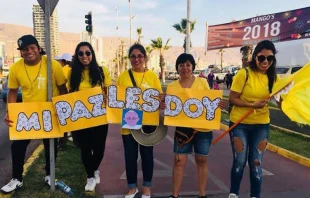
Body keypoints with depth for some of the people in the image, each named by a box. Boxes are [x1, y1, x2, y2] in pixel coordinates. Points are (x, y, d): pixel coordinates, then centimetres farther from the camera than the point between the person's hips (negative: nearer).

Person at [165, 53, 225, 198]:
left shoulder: (202, 82, 0)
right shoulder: (172, 86, 1)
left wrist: (218, 105, -16)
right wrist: (164, 106, -19)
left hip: (203, 128, 0)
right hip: (182, 128, 0)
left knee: (201, 161, 11)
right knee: (179, 161, 4)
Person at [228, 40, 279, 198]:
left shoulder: (272, 77, 2)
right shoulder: (243, 74, -13)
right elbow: (232, 99, -13)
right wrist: (253, 105, -24)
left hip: (261, 125, 3)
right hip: (240, 124, -3)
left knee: (256, 163, 8)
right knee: (239, 162, 6)